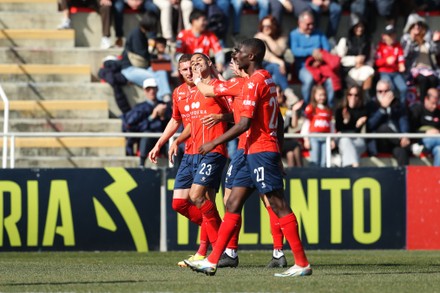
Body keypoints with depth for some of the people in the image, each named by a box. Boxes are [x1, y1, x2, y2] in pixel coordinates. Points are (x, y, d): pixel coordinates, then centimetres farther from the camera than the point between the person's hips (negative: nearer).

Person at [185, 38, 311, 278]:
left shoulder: (255, 82, -14)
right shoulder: (267, 80, 16)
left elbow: (244, 123, -20)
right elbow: (278, 121, 20)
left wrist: (214, 143, -14)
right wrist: (278, 156, 24)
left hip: (260, 151, -10)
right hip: (254, 152, 10)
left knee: (278, 205, -8)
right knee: (233, 203, 8)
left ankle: (302, 264, -8)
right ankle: (212, 261, 9)